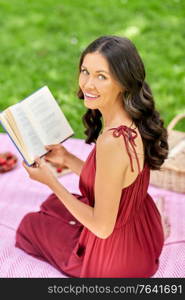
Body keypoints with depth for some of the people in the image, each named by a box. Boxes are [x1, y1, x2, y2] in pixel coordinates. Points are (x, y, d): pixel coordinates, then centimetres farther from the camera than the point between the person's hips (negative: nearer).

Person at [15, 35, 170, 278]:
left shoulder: (114, 142, -36)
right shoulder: (134, 122, -8)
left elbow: (102, 226, -26)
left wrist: (50, 181, -19)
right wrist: (66, 159, 0)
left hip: (118, 257, -8)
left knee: (30, 225, 19)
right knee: (52, 204, 31)